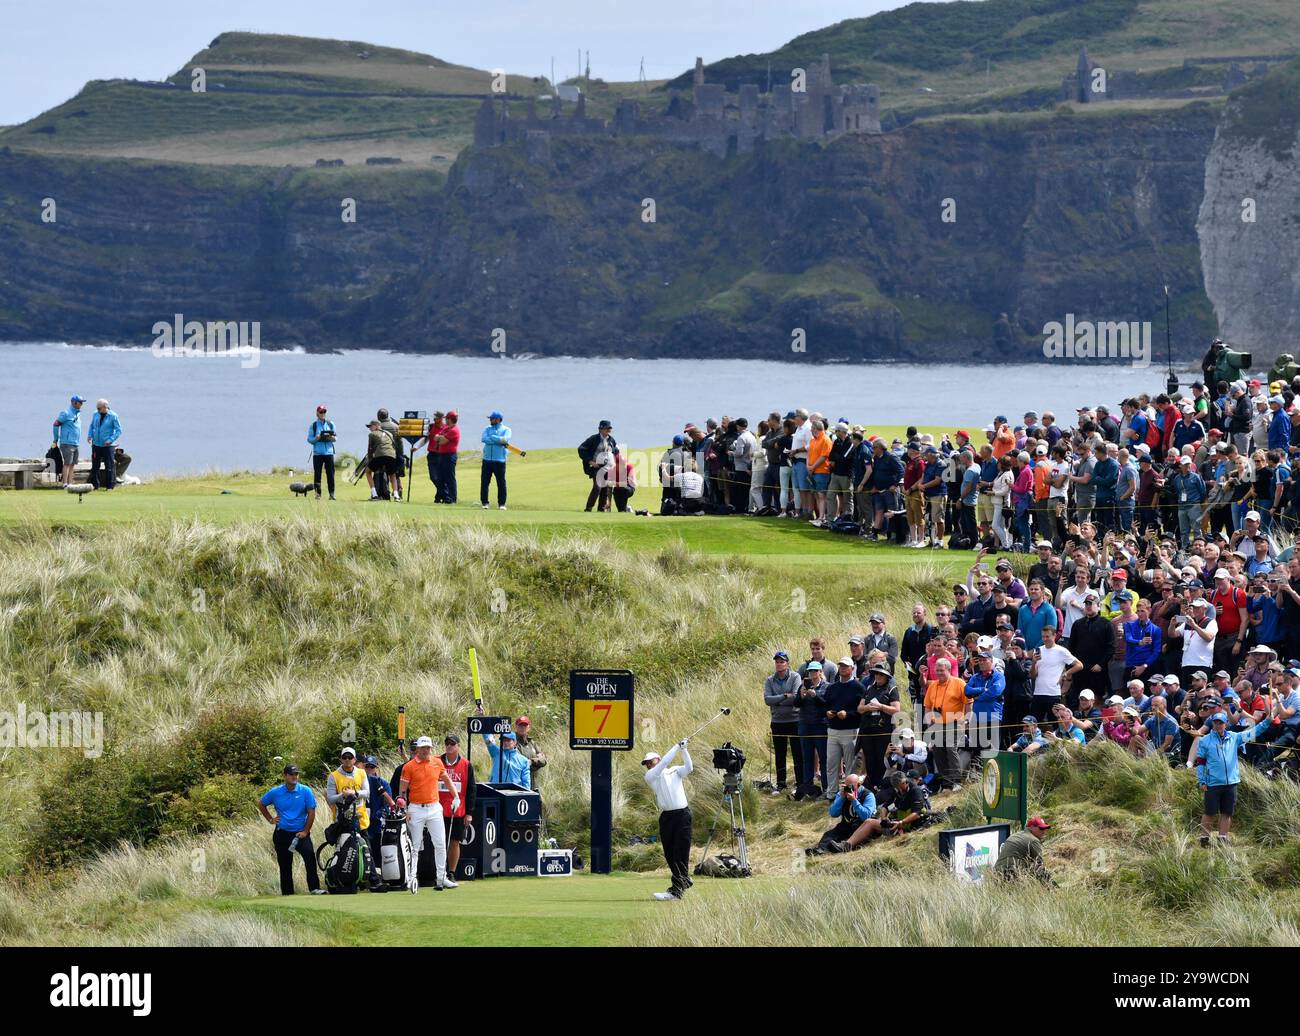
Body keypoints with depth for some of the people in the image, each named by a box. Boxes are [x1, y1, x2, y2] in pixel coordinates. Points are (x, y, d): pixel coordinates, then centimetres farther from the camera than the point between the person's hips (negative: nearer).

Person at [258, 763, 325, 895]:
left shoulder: (305, 791, -4)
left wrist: (305, 831, -8)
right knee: (285, 865, 7)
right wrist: (270, 819, 11)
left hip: (301, 833, -2)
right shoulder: (276, 792, 1)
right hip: (282, 834, 2)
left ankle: (314, 888, -29)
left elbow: (311, 812, -3)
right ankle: (287, 893, 17)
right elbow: (261, 804, 18)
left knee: (310, 855, -26)